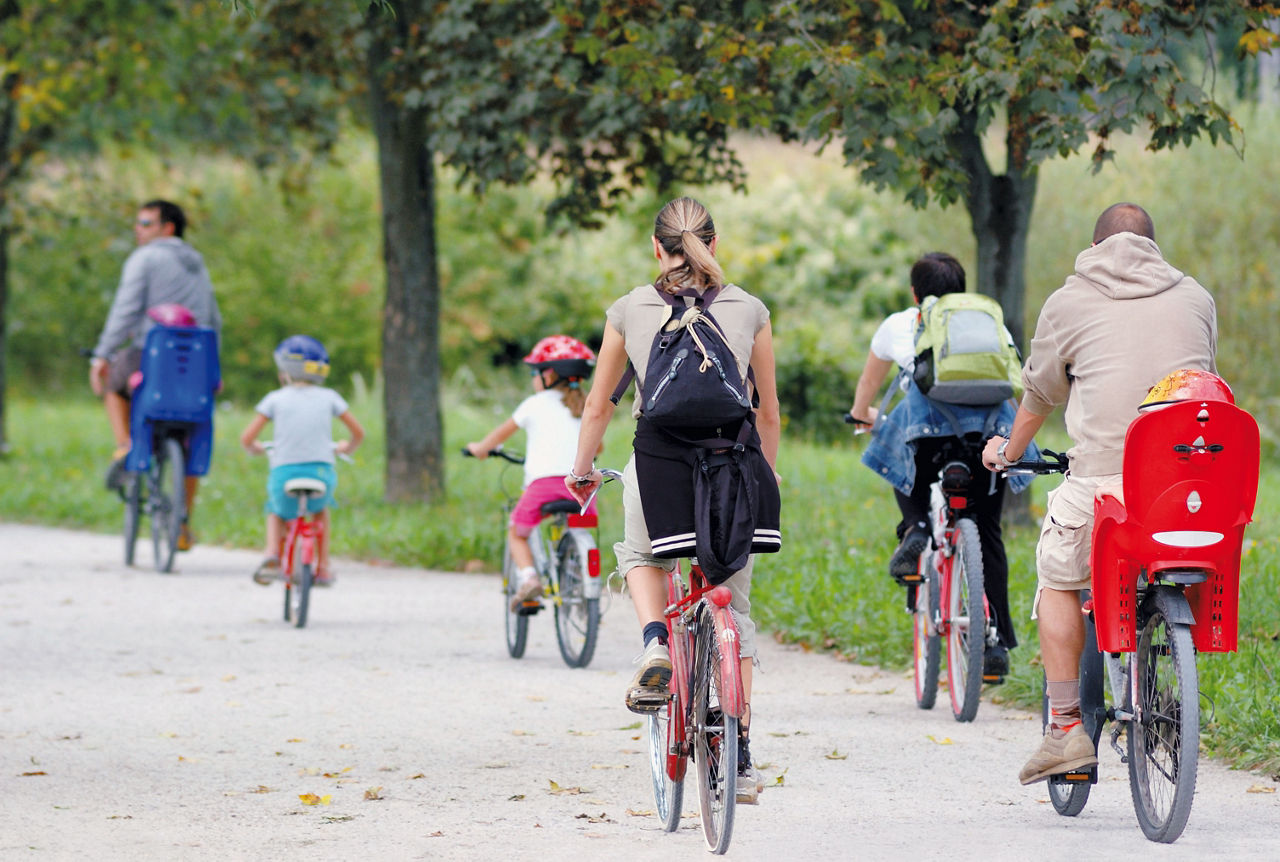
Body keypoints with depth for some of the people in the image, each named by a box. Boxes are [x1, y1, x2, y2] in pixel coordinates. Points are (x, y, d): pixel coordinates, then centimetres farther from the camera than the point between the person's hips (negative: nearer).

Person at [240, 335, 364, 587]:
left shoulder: (276, 399, 4)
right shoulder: (328, 397, 9)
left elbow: (247, 439, 2)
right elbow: (358, 433, 15)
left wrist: (254, 449, 26)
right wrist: (347, 448, 37)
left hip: (284, 475, -1)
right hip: (322, 473, 1)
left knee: (276, 510, 32)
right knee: (321, 507, 36)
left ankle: (272, 553, 5)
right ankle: (323, 569, 30)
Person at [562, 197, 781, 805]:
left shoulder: (629, 311, 8)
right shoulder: (749, 311, 10)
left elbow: (597, 408, 15)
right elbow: (769, 412, 17)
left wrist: (582, 472, 30)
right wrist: (767, 477, 31)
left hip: (658, 456, -1)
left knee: (641, 556, 32)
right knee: (733, 603, 16)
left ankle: (656, 646, 1)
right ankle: (741, 758, 10)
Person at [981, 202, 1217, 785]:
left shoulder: (1069, 302, 13)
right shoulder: (1195, 299, 20)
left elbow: (1040, 396, 24)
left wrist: (1008, 450, 44)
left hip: (1105, 471, -2)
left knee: (1058, 579, 16)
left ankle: (1066, 726, 9)